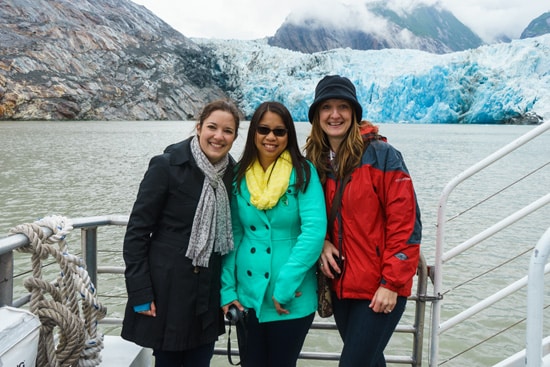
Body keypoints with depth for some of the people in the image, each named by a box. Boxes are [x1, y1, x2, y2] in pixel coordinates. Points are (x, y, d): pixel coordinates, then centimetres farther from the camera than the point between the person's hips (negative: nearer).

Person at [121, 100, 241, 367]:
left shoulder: (233, 173, 2)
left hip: (208, 295, 5)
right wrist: (140, 293, -14)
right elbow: (137, 230, -11)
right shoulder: (166, 166, -12)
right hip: (167, 291, -4)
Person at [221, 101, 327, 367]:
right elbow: (232, 236, 4)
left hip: (291, 300, -3)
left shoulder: (303, 173, -9)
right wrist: (227, 289, -2)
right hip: (248, 296, 3)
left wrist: (285, 286, -20)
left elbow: (314, 231, -18)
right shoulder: (239, 176, 2)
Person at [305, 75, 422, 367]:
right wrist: (322, 243, -5)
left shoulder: (381, 154, -12)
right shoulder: (315, 161, 4)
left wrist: (392, 282, -15)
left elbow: (404, 223, -14)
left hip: (379, 288, -5)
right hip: (341, 285, 6)